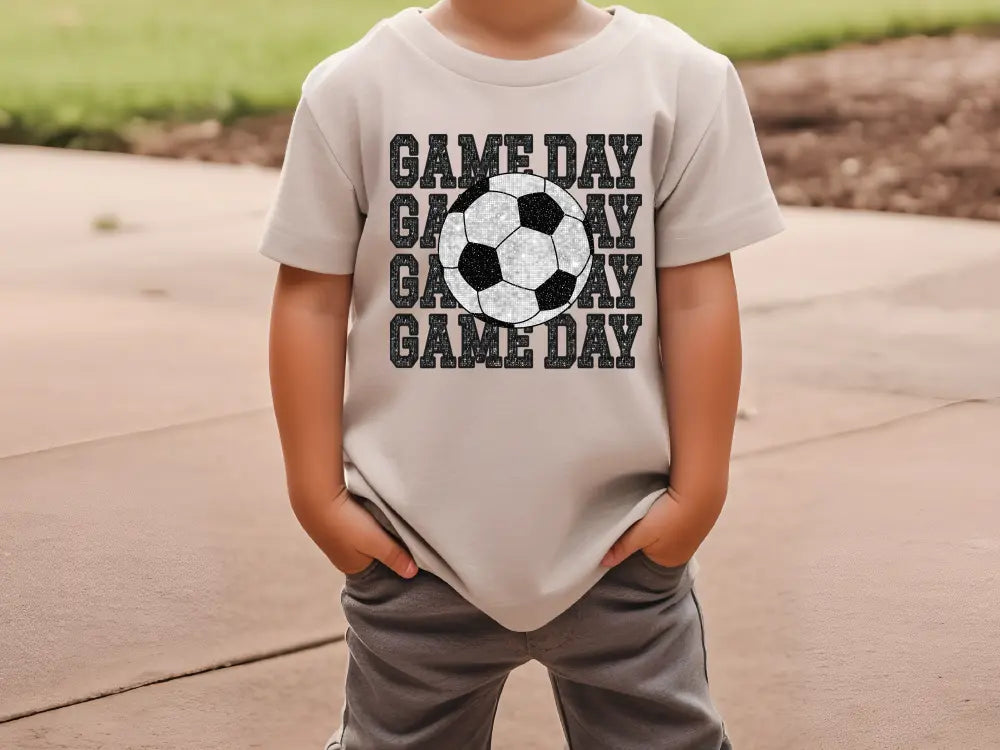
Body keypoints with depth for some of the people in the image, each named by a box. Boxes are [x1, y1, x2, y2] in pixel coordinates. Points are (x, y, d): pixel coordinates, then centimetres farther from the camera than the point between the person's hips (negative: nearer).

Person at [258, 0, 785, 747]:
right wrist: (319, 494, -3)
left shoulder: (681, 80, -7)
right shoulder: (357, 88, -6)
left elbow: (698, 295, -3)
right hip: (417, 544, 0)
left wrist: (698, 491, -3)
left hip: (619, 544, 0)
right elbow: (310, 297, -2)